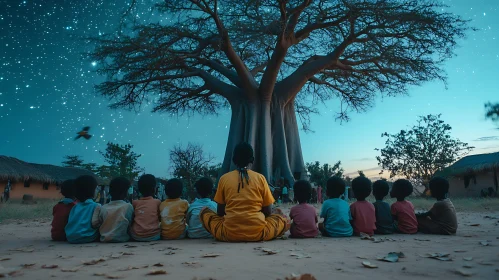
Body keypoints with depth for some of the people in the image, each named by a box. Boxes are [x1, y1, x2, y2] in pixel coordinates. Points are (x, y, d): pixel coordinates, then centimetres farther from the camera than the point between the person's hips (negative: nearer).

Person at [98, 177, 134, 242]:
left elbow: (100, 224, 6)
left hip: (104, 240, 4)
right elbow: (130, 225, -1)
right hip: (122, 239, -4)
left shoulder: (103, 208, -1)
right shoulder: (128, 206, -8)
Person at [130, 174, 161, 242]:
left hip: (136, 236, 2)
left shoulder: (134, 203, 8)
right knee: (160, 226, 26)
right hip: (154, 236, -2)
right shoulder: (157, 202, 4)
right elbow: (160, 219, 12)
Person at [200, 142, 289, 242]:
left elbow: (220, 212, 7)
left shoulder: (224, 178, 1)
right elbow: (268, 212, 4)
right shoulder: (260, 178, 0)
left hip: (229, 234, -1)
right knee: (283, 218, 25)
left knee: (205, 212, 22)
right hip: (258, 233, 1)